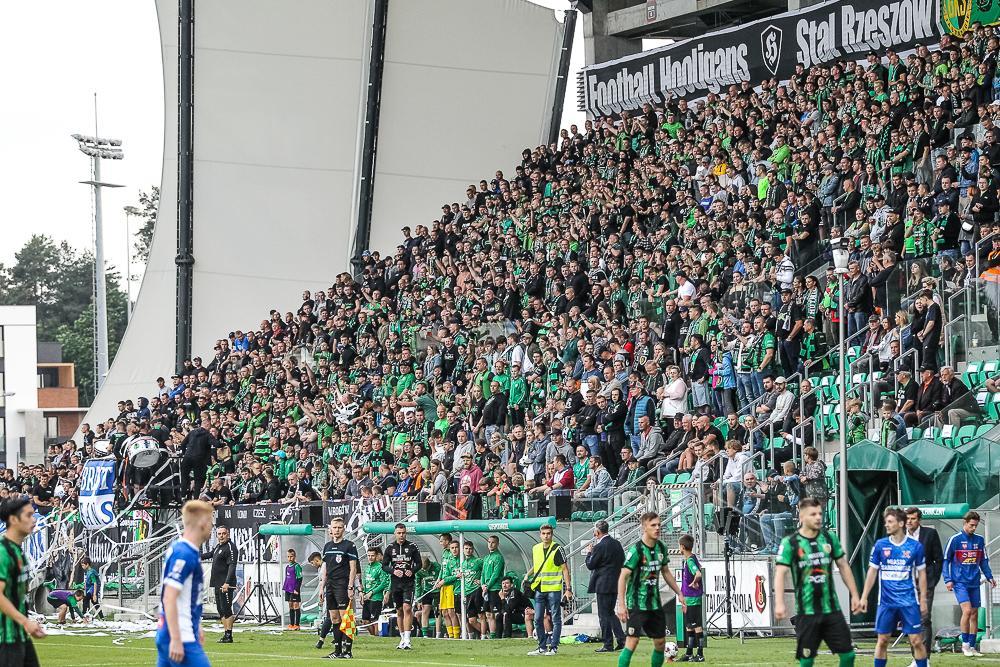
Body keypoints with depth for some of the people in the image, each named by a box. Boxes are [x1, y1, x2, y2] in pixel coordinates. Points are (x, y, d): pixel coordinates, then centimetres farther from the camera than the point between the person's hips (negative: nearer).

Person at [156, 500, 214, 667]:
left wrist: (196, 626, 30)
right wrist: (176, 640, -22)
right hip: (182, 640, -10)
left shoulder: (179, 549, 13)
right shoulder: (184, 554, -16)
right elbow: (169, 599, -21)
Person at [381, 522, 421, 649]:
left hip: (409, 582, -3)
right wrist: (393, 571, -11)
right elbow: (384, 566, 8)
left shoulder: (412, 547, 2)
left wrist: (412, 571, -14)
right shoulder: (390, 548, 7)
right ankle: (403, 638, 19)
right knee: (399, 611, 9)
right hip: (395, 583, 3)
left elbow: (419, 563, 6)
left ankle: (407, 639, -19)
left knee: (407, 608, -16)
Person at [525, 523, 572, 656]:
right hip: (539, 589, 6)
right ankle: (542, 647, 16)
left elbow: (565, 569, -5)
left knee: (556, 619, -2)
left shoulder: (557, 549, -6)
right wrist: (528, 576, 9)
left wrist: (568, 588, -10)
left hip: (553, 588, -6)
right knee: (538, 620, 7)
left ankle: (553, 647, 0)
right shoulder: (535, 549, 10)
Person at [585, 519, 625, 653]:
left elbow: (590, 565, -10)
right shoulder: (617, 544, 6)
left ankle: (608, 645, 1)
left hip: (603, 585, -8)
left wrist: (589, 552, 4)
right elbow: (623, 561, 13)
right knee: (610, 612, 18)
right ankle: (621, 639, 10)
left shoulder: (600, 547, -16)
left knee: (604, 615, 0)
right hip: (616, 584, 8)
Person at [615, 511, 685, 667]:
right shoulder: (636, 550, -16)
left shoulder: (661, 548, 5)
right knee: (632, 641, -14)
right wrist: (621, 604, -23)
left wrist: (679, 594, 21)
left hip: (655, 603, 7)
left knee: (660, 641, 9)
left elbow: (666, 572, 21)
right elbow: (623, 577, -17)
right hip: (637, 604, -7)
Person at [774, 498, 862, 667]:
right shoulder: (790, 543, -7)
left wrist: (854, 595, 13)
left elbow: (843, 566, 15)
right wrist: (779, 604, -24)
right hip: (806, 612, -4)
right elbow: (780, 573, -13)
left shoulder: (829, 538, 6)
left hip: (832, 609, 4)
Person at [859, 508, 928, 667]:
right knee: (882, 641, 5)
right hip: (886, 602, 2)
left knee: (916, 641, -3)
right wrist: (864, 597, 3)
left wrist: (923, 600, 1)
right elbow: (872, 572, 7)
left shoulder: (915, 546, -2)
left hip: (909, 601, -2)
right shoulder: (880, 545, 2)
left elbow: (922, 574, 4)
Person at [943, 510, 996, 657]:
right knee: (967, 610, -18)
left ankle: (972, 647, 11)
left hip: (974, 583, 5)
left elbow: (983, 561, 18)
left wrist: (989, 577, 7)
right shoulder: (955, 539, -4)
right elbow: (945, 561, 0)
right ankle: (965, 644, -7)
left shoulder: (979, 540, 10)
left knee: (974, 614, 5)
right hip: (960, 582, -5)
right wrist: (948, 580, -8)